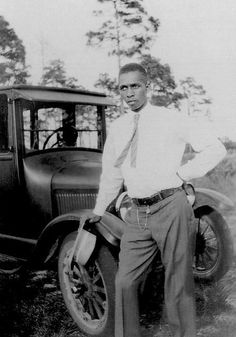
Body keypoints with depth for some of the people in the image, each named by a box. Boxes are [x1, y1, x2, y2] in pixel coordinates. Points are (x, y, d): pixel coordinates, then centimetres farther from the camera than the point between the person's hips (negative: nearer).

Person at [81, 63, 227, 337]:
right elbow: (111, 172, 22)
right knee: (125, 283, 6)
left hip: (171, 208, -4)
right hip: (137, 214, 4)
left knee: (178, 284, 4)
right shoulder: (117, 129, 13)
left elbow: (215, 148, 0)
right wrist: (99, 210, 26)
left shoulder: (170, 119, 0)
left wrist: (183, 173, -5)